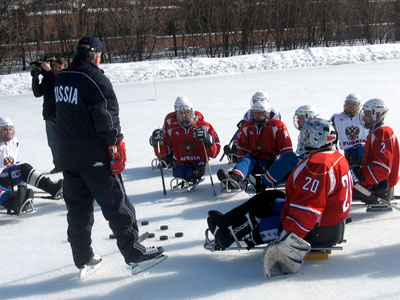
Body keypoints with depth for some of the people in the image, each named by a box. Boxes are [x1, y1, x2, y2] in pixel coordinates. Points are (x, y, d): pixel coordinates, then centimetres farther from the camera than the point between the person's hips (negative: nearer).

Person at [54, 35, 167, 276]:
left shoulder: (60, 78, 9)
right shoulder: (95, 79, -15)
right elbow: (107, 117, -19)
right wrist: (116, 145, -13)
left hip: (68, 157, 7)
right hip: (96, 157, -7)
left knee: (78, 208, 13)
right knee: (116, 204, -1)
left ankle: (83, 259, 21)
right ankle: (134, 254, 2)